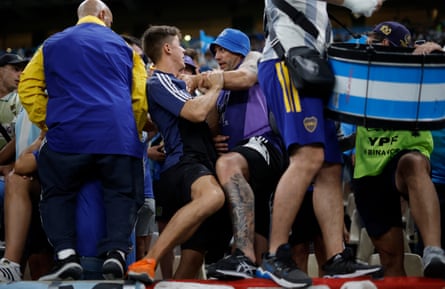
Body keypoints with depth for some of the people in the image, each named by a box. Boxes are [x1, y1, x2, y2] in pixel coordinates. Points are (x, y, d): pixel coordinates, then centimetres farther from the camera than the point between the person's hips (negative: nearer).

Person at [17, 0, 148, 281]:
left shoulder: (52, 44, 18)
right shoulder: (124, 46, 19)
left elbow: (28, 87, 12)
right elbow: (141, 98, 14)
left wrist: (47, 123, 17)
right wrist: (132, 133, 23)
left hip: (68, 135, 0)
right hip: (119, 137, 0)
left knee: (57, 194, 12)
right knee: (122, 194, 9)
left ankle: (66, 255, -8)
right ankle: (116, 252, -15)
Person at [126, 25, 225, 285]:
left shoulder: (173, 83, 29)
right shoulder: (159, 82, -1)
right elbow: (197, 112, -15)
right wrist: (215, 87, 2)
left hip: (200, 165, 11)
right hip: (182, 165, -11)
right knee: (212, 195, -39)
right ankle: (148, 263, -42)